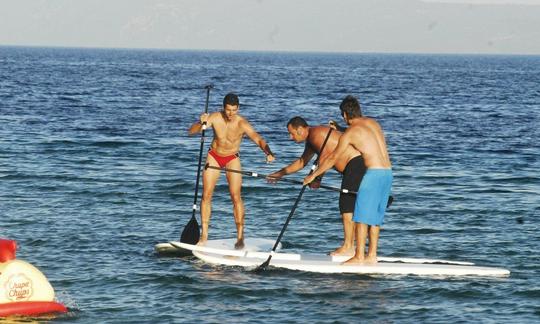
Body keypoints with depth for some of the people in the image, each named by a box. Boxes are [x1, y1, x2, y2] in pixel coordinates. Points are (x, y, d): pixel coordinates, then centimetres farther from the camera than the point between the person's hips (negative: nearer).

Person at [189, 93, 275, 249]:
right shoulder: (215, 118, -22)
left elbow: (259, 140, -35)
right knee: (206, 195, 0)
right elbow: (192, 131, -22)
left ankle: (240, 236, -8)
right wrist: (201, 123, -44)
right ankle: (204, 235, 10)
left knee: (236, 196, -12)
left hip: (232, 159, -2)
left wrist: (268, 152, -56)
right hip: (214, 156, 2)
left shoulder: (242, 124, -27)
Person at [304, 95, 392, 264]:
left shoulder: (349, 133, -4)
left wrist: (314, 175, 13)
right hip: (388, 172, 7)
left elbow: (333, 158, 2)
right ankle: (372, 255, 13)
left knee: (361, 216, -4)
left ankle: (359, 256, -6)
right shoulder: (373, 123, 14)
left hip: (374, 173, -7)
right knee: (375, 217, 12)